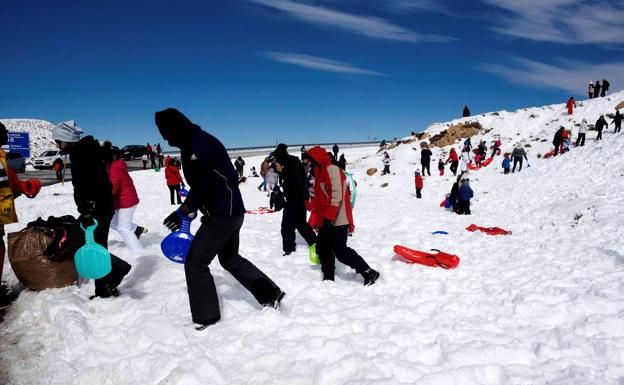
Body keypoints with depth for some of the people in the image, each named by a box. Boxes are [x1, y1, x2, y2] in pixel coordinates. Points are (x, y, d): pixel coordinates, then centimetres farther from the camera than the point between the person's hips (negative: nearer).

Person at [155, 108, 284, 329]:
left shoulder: (198, 144, -17)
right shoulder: (196, 142, 15)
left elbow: (201, 186, -21)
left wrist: (183, 212, -10)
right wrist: (189, 213, 13)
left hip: (221, 215, -11)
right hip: (232, 212, 11)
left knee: (195, 263, 1)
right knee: (229, 258, 24)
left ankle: (206, 317, 15)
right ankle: (271, 294, 28)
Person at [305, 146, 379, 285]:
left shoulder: (331, 169, -12)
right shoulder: (321, 172, 20)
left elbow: (336, 195, -23)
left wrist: (328, 217, -26)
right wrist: (314, 221, 22)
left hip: (337, 221, -10)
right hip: (326, 221, 10)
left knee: (340, 251, -9)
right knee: (322, 248, 12)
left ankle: (368, 272, -2)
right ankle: (328, 278, 22)